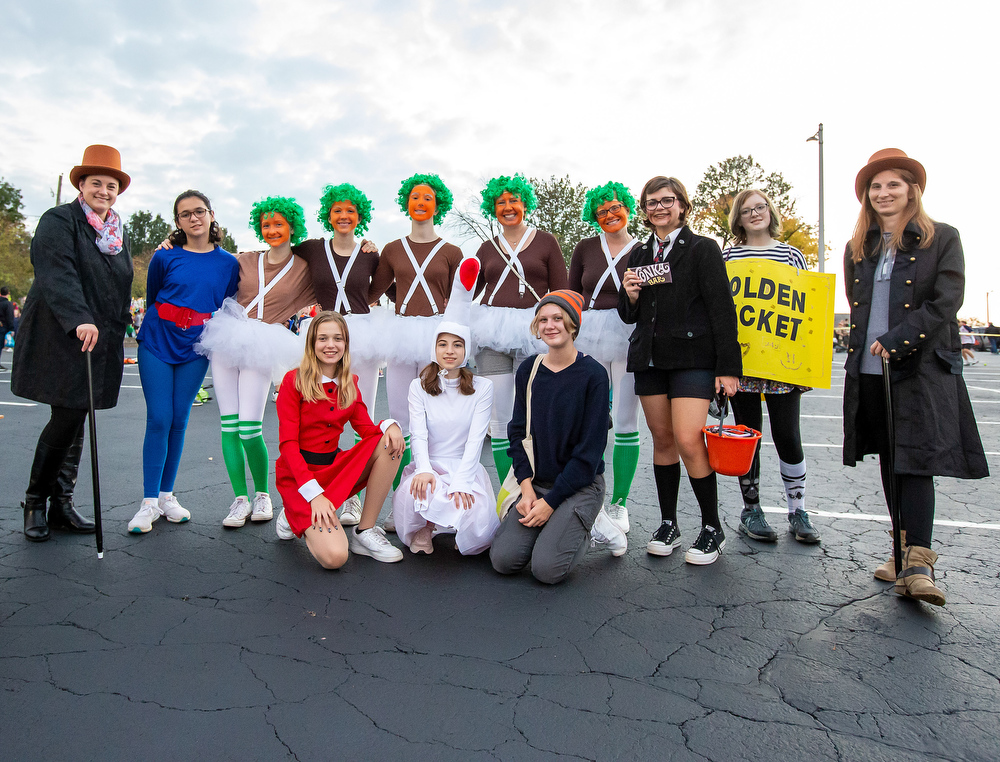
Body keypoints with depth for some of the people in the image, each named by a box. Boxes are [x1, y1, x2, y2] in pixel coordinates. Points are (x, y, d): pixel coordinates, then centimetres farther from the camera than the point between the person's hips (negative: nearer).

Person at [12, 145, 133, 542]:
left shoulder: (119, 232, 17)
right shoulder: (59, 221, -4)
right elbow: (58, 275, -20)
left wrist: (117, 329, 17)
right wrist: (79, 319, -34)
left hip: (102, 340, 6)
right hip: (60, 338, -6)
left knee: (77, 421, 6)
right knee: (66, 419, -8)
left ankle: (61, 504, 13)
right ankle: (35, 501, 10)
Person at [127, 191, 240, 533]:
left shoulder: (228, 263, 2)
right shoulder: (165, 257, -1)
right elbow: (152, 298, 12)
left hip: (195, 350, 1)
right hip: (156, 345, -1)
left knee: (179, 421, 5)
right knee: (158, 419, -5)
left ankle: (166, 495, 16)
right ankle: (150, 502, 2)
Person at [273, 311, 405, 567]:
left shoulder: (349, 384, 8)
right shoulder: (294, 380, -9)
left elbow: (366, 428, 2)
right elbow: (288, 444, -13)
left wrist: (389, 425, -22)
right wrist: (314, 494, -24)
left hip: (335, 466, 6)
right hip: (299, 473, -6)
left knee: (390, 444, -19)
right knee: (334, 557, -25)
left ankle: (364, 532, -11)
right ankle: (294, 518, 9)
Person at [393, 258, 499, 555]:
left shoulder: (482, 388, 3)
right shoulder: (419, 386, 6)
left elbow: (475, 439, -8)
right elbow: (418, 435, -7)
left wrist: (460, 483, -23)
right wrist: (424, 470, -28)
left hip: (466, 468, 0)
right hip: (428, 467, 0)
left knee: (477, 529, -29)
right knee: (414, 490, -37)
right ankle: (422, 530, 1)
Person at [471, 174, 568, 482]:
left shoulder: (546, 242, 10)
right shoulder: (487, 248, 18)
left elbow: (561, 293, 7)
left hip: (532, 334, -2)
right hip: (492, 334, 3)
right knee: (499, 419, 0)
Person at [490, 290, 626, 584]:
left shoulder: (593, 374, -11)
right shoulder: (528, 370, 3)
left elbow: (590, 449, -12)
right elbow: (518, 432, 5)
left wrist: (551, 501, -15)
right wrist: (527, 488, -9)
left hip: (580, 485, -4)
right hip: (536, 483, 4)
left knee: (546, 568, -19)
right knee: (503, 559, -13)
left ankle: (587, 525, 9)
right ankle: (559, 525, 13)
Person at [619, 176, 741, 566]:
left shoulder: (702, 248, 0)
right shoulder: (639, 254, 15)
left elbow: (722, 310, -5)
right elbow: (629, 315, 18)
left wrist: (728, 367, -11)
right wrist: (629, 296, -5)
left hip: (692, 358, -5)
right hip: (649, 358, 5)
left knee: (688, 442, -13)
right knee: (662, 439, 8)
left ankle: (712, 528, 6)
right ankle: (668, 524, 20)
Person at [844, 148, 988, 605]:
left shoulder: (942, 239, 2)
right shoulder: (858, 247, 14)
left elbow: (945, 304, -8)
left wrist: (895, 341, -17)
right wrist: (867, 346, 10)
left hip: (922, 370, -4)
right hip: (870, 371, 5)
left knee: (915, 460, -11)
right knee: (889, 462, 8)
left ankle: (918, 565, -9)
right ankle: (906, 551, 19)